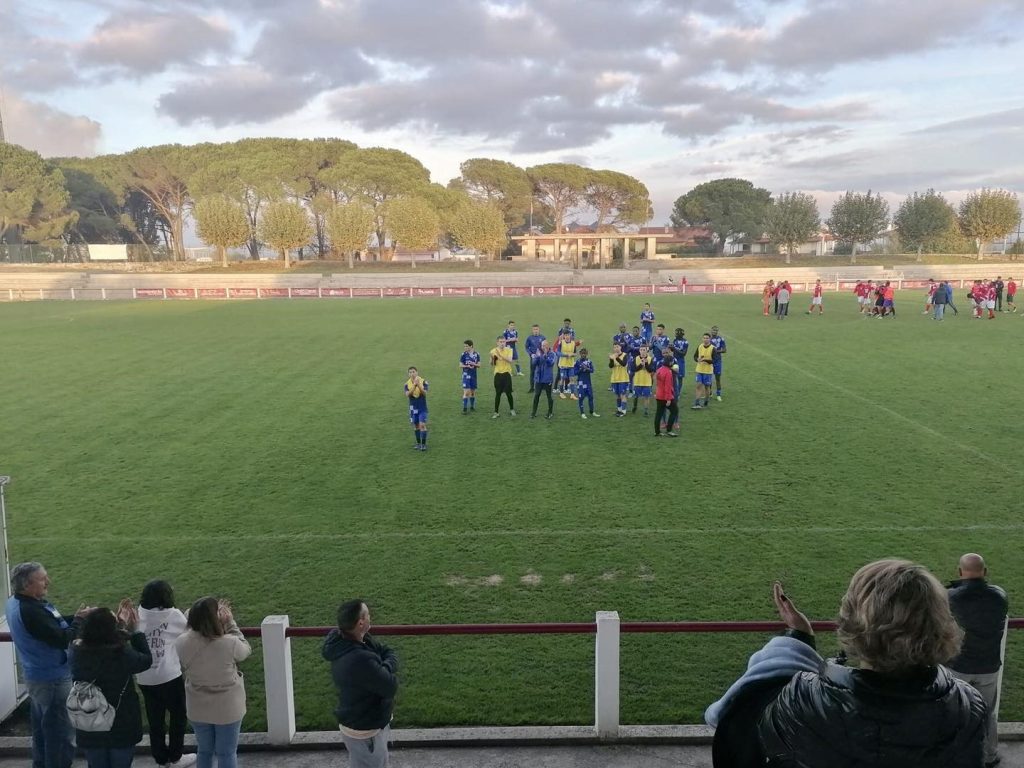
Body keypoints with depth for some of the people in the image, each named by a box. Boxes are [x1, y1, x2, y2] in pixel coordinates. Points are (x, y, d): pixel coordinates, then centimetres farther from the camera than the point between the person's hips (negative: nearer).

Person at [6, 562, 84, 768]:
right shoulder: (30, 611, -31)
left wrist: (74, 619, -6)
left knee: (42, 728, 25)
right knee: (62, 733, 5)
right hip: (52, 679, -10)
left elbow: (51, 626, 6)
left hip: (37, 675, 10)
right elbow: (63, 640, -29)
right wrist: (79, 620, -14)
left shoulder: (16, 602, 0)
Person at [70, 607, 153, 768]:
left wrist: (123, 629, 8)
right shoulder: (122, 654, -27)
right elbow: (147, 660, -7)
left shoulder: (76, 651, -16)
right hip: (122, 728, -3)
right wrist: (134, 631, 0)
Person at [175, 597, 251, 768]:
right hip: (228, 709, -3)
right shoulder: (229, 643, -28)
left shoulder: (181, 643, -18)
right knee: (227, 753, 15)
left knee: (204, 751, 24)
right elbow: (246, 650, -4)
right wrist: (230, 622, -4)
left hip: (197, 709, 3)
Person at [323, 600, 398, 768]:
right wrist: (388, 672, -11)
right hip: (363, 731, -9)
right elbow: (390, 686, -31)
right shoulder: (359, 660, -37)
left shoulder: (362, 641, -8)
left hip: (369, 721, 9)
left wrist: (385, 668, -19)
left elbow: (389, 653, 1)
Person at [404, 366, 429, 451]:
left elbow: (424, 393, -20)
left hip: (422, 407, -3)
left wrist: (419, 385, -35)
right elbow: (407, 394, -17)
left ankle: (424, 444, -2)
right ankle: (418, 443, 23)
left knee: (422, 425, -9)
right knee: (416, 425, 11)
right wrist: (414, 385, -29)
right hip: (413, 407, 3)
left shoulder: (423, 381, -10)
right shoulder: (407, 383, -3)